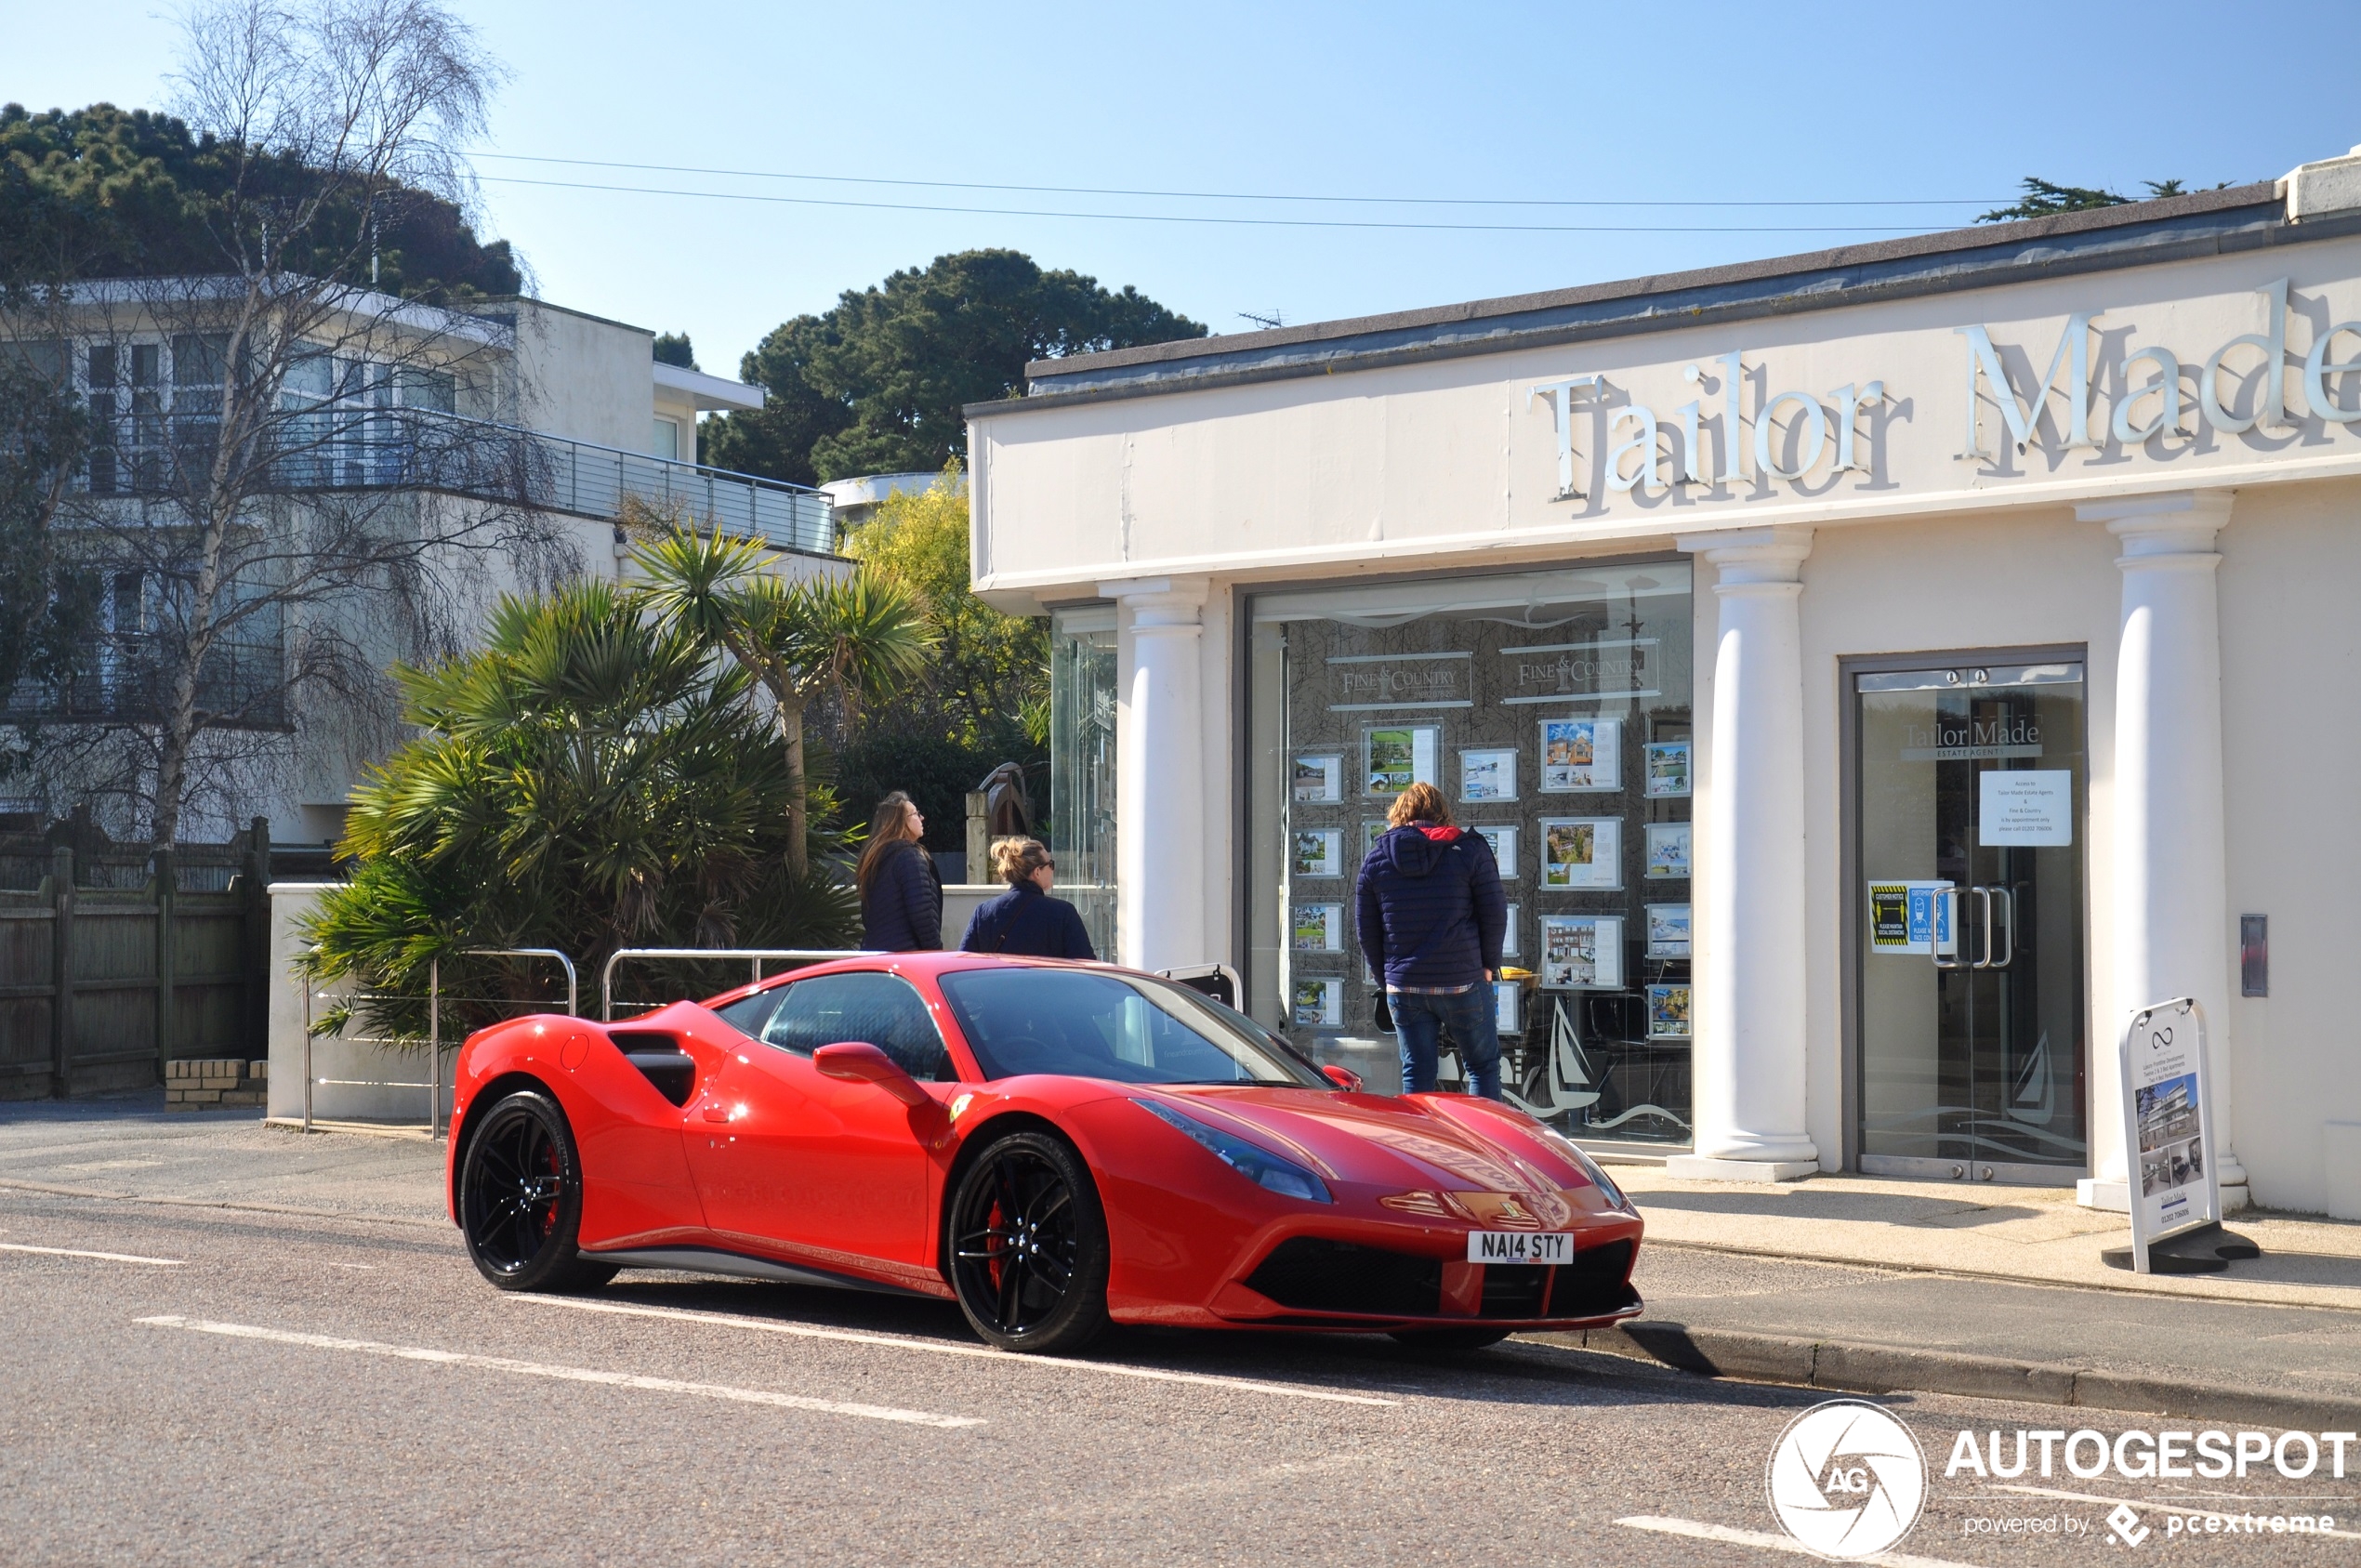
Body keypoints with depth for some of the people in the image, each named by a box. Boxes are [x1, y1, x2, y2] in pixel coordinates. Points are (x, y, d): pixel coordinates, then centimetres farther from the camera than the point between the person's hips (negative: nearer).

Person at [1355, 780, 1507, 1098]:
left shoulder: (1376, 858, 5)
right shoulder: (1468, 850, -3)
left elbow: (1367, 930, 7)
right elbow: (1495, 915, -4)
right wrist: (1488, 965, 8)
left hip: (1403, 986, 2)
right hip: (1463, 984, -2)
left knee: (1416, 1074, 8)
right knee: (1483, 1066, 11)